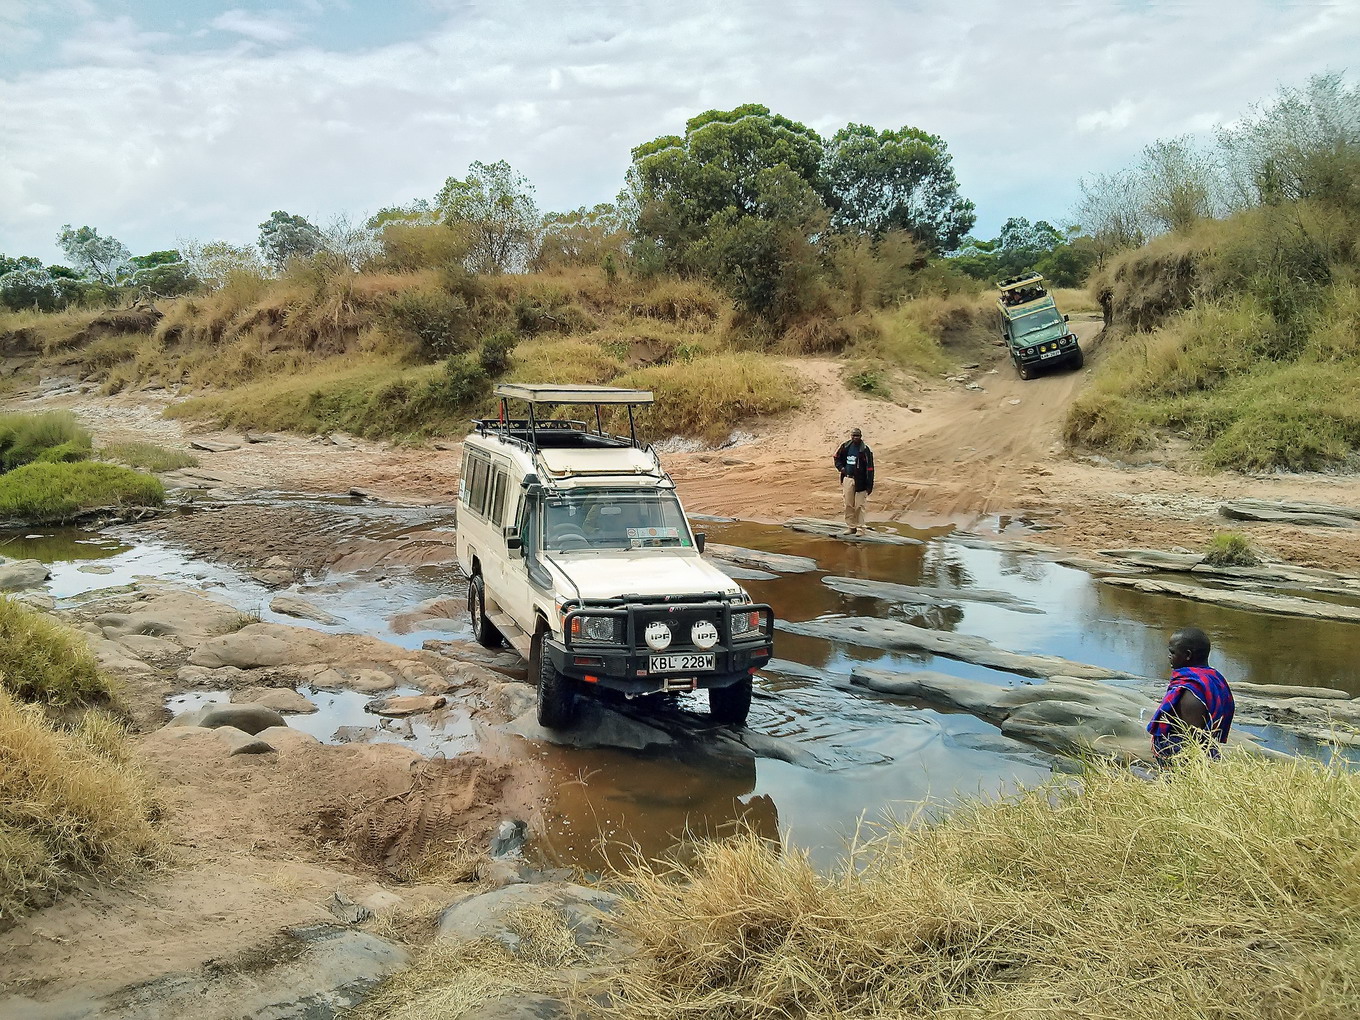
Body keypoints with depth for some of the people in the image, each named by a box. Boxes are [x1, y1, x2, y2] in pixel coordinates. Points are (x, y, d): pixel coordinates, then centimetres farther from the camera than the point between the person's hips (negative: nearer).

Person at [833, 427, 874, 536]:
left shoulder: (865, 450, -8)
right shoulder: (845, 447, 6)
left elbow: (869, 469, -9)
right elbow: (837, 458, 24)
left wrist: (869, 485, -13)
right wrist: (840, 467, 4)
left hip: (859, 481, -5)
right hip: (847, 479, 5)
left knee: (859, 506, -3)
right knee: (848, 505, 9)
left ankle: (860, 528, 4)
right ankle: (851, 527, 18)